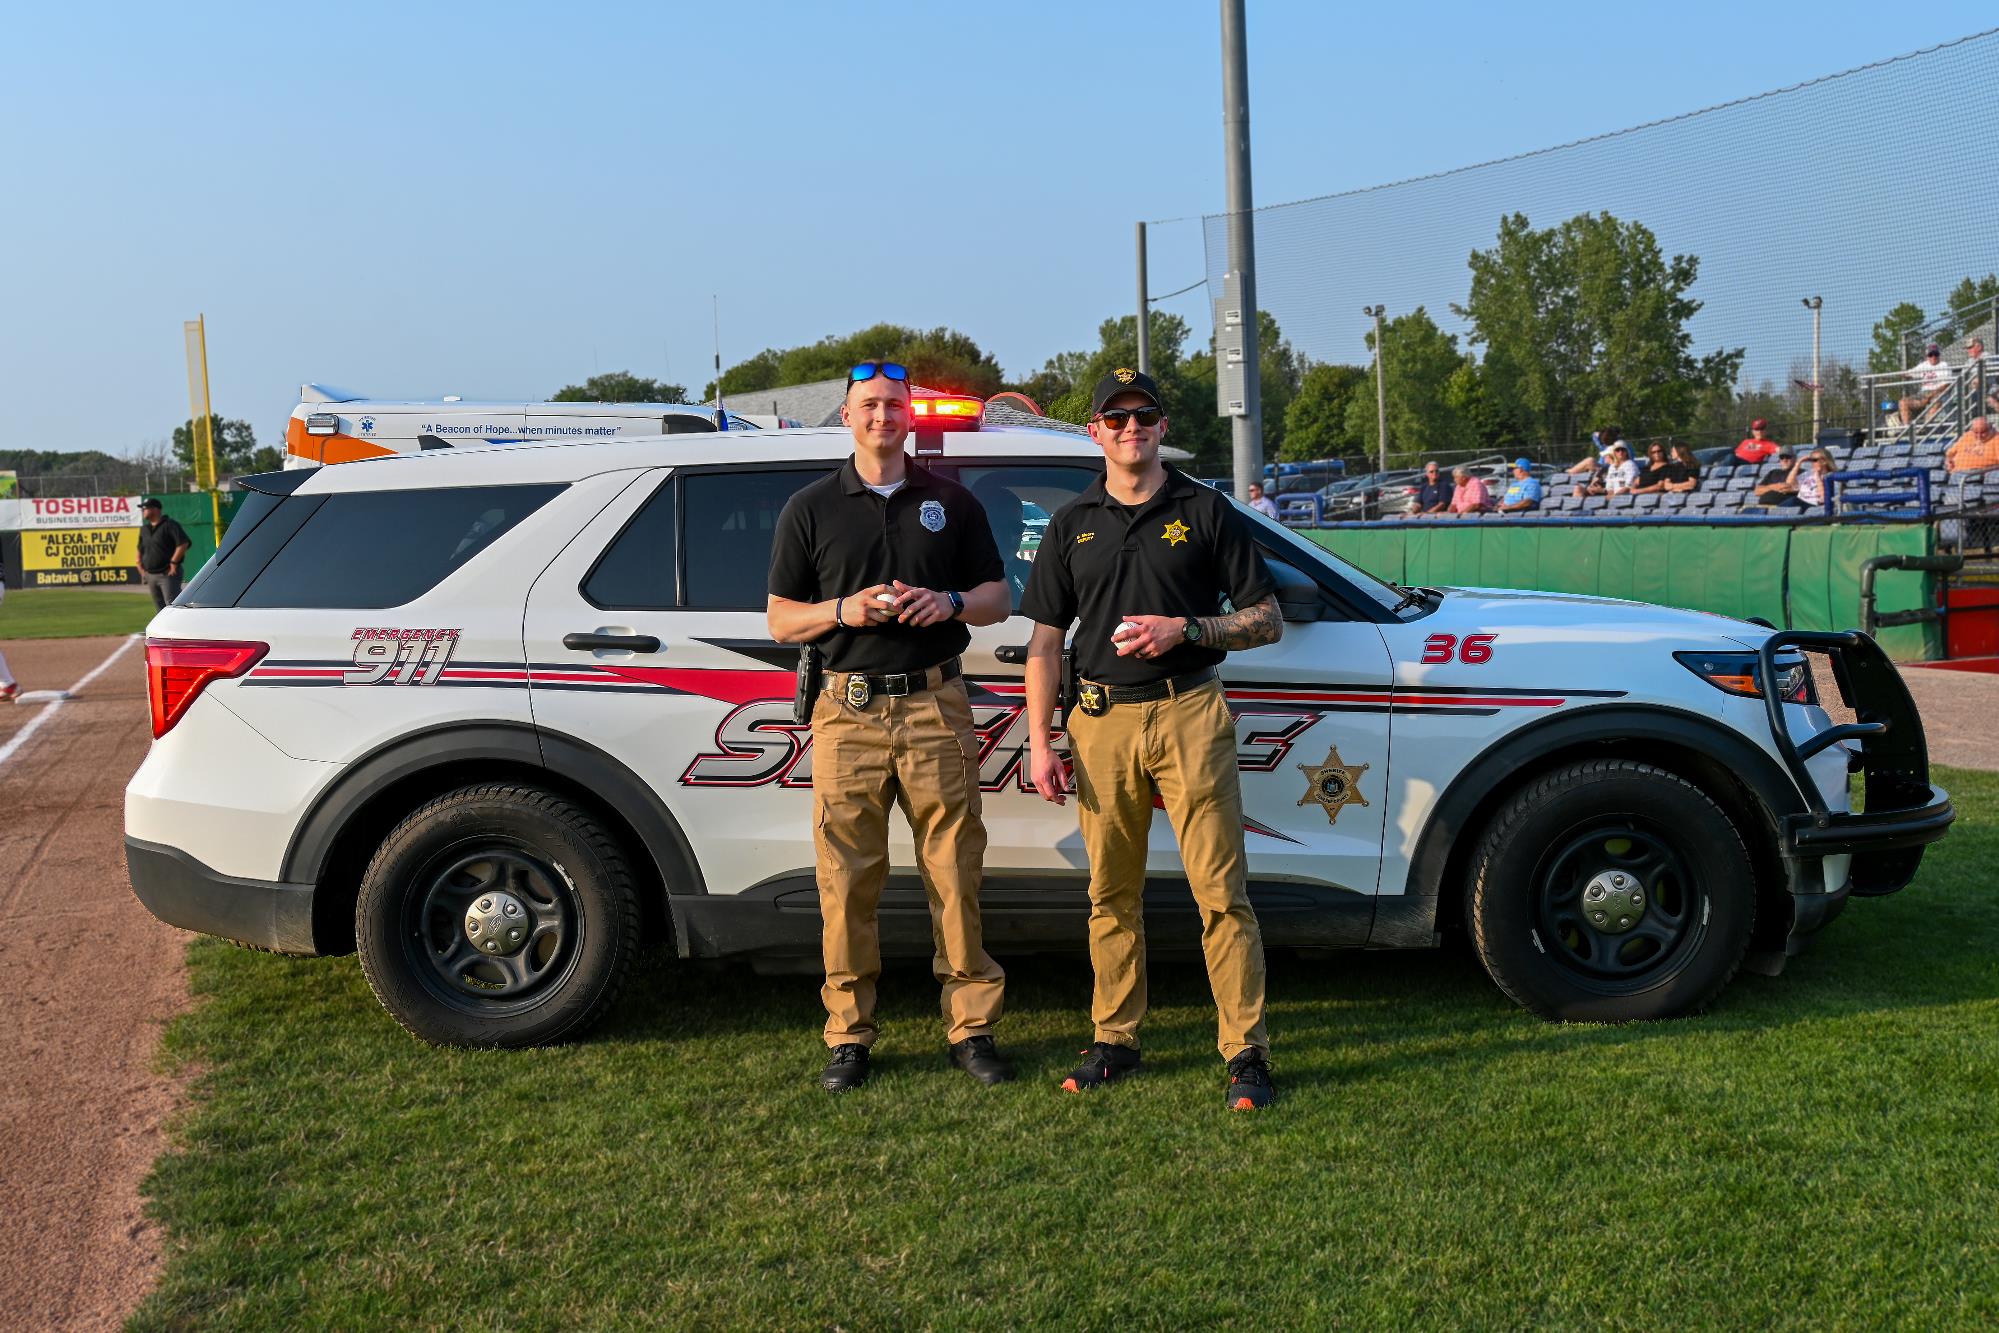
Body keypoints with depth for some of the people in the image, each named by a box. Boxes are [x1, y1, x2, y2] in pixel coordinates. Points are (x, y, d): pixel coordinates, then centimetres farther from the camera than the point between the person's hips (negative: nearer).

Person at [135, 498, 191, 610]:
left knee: (172, 606, -14)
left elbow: (183, 544, -17)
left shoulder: (169, 525, -8)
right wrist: (140, 567, 15)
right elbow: (140, 550, 27)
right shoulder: (144, 529, 16)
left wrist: (173, 564, -17)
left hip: (168, 574, -8)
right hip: (150, 576, 8)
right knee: (161, 608, 10)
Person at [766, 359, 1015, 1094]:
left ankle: (972, 1026, 11)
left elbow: (998, 598, 16)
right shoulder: (810, 509, 10)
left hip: (936, 708, 1)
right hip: (848, 711, -1)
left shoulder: (951, 502, 14)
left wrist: (950, 601, -6)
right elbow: (781, 619, 9)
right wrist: (845, 610, -10)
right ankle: (848, 1035, 10)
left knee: (955, 874, 1)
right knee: (847, 882, 0)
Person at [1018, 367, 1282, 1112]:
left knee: (1220, 890, -5)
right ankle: (1114, 1041, 20)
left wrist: (1185, 629, -11)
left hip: (1189, 715, -3)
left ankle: (1245, 1052, 1)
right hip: (1101, 721, 3)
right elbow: (1045, 640, 13)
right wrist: (1039, 741, 5)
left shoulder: (1205, 512, 6)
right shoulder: (1072, 524, 13)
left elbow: (1266, 620, 5)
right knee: (1112, 893, 8)